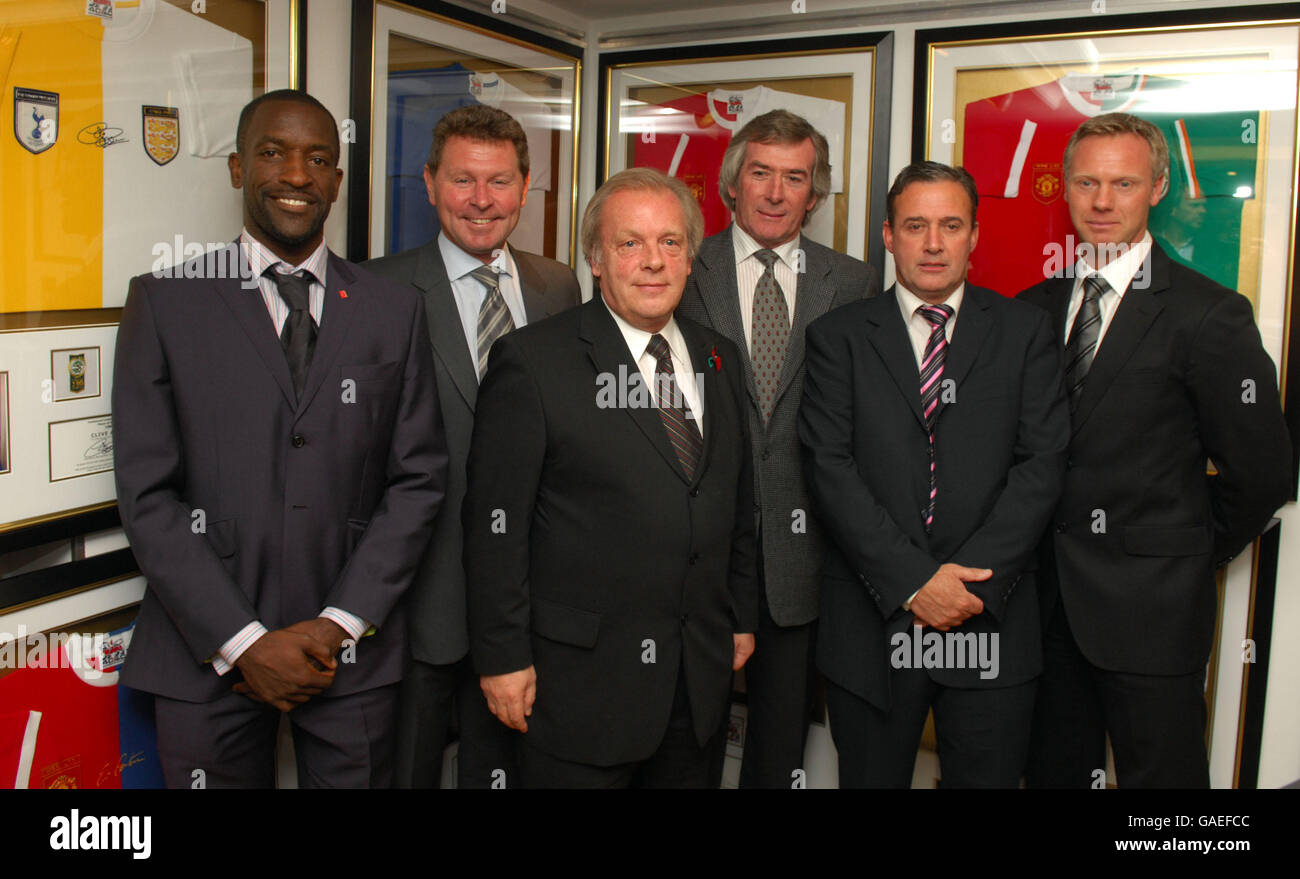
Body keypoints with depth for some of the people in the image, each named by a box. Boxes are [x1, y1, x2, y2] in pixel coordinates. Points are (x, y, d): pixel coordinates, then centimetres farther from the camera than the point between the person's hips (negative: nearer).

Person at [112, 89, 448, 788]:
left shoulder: (395, 311, 4)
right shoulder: (165, 302, -1)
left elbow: (418, 478, 1)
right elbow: (147, 495, -5)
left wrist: (338, 625, -7)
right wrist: (244, 643, -10)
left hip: (351, 654, 1)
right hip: (207, 653, -1)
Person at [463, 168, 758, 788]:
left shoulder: (718, 359, 9)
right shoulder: (532, 360, -9)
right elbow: (495, 522, -11)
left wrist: (742, 617, 14)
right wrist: (503, 657, -11)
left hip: (702, 673, 6)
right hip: (579, 678, -5)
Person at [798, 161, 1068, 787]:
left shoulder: (1024, 332, 6)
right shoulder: (837, 337, 3)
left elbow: (1041, 464, -2)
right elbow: (830, 468, -6)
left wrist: (973, 580, -12)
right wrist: (912, 580, -14)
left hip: (992, 622, 1)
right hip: (869, 624, 0)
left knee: (987, 777, 11)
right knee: (870, 779, 13)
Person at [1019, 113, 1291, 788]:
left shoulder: (1209, 315, -9)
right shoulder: (1034, 309, 6)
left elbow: (1261, 472, -6)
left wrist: (1191, 556, 2)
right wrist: (1048, 555, 4)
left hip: (1152, 607, -4)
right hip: (1049, 602, 5)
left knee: (1160, 773, 7)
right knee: (1052, 771, 16)